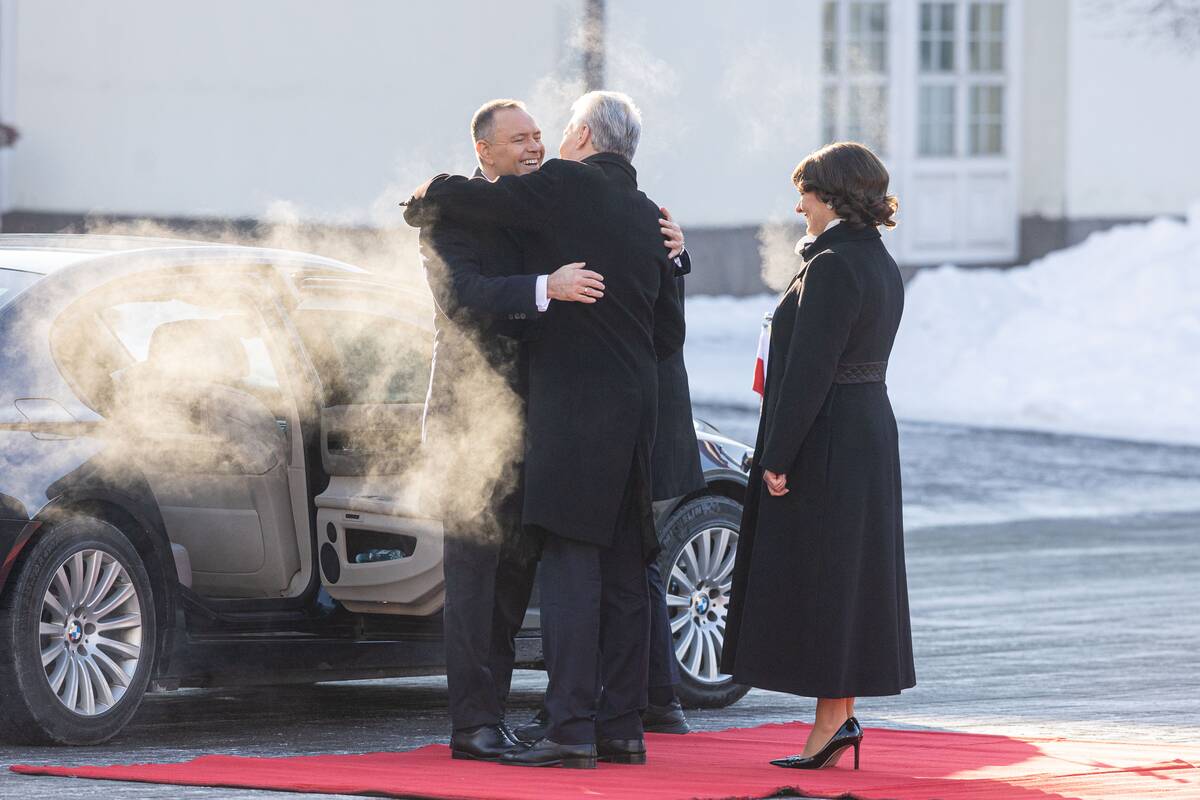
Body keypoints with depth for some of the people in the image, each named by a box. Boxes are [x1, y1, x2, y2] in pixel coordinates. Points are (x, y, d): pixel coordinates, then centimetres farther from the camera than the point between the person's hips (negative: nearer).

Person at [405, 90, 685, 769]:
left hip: (574, 406, -7)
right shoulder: (649, 216, 15)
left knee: (571, 566, -10)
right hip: (636, 406, 7)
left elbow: (464, 198, -9)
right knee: (624, 572, 9)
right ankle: (623, 726, 11)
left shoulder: (564, 185, -5)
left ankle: (572, 730, -14)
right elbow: (670, 332, 17)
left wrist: (428, 195, 12)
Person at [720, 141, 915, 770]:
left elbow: (810, 371, -21)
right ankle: (841, 717, 15)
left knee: (815, 581, -5)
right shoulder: (881, 267, 11)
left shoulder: (832, 267, -18)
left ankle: (832, 720, -4)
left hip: (823, 441, -10)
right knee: (850, 575, 12)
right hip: (870, 430, 10)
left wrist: (778, 457, -19)